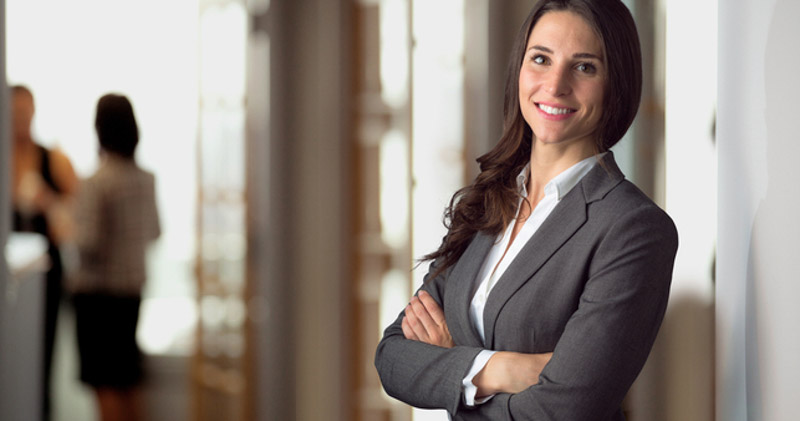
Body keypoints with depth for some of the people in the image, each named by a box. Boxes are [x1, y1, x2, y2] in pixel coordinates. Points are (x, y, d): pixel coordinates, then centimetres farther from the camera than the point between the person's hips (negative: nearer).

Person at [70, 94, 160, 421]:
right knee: (129, 384, 15)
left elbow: (88, 244, -20)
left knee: (106, 385, 0)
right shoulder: (147, 179, 2)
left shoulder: (96, 183, -17)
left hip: (98, 290, -6)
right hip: (134, 287, 6)